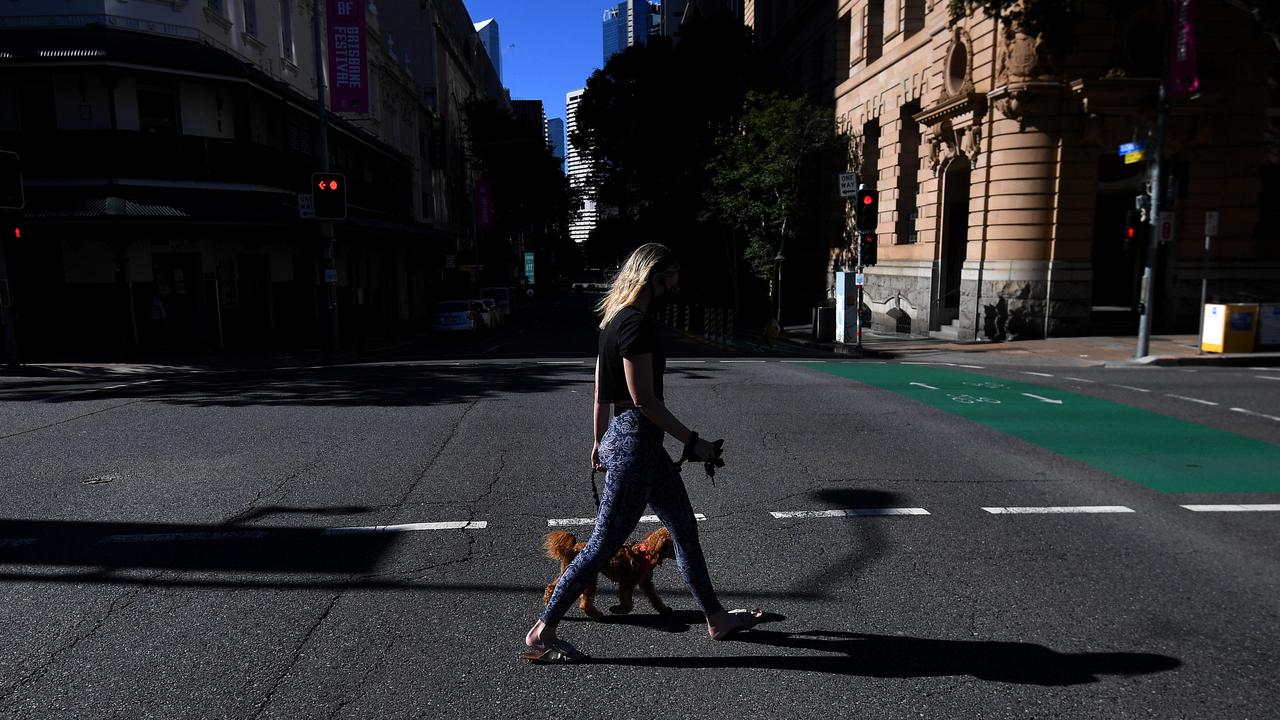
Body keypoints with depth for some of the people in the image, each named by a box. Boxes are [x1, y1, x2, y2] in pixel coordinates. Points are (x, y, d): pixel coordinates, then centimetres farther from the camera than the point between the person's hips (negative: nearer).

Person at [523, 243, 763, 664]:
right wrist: (692, 442, -14)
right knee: (604, 543, -1)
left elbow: (601, 392, 17)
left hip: (626, 438, 11)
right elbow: (644, 399, -21)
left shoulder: (617, 320, 13)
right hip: (636, 442, -11)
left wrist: (600, 442, 24)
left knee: (685, 527, 18)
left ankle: (716, 619, 32)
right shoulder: (636, 324, -18)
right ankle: (542, 634, 11)